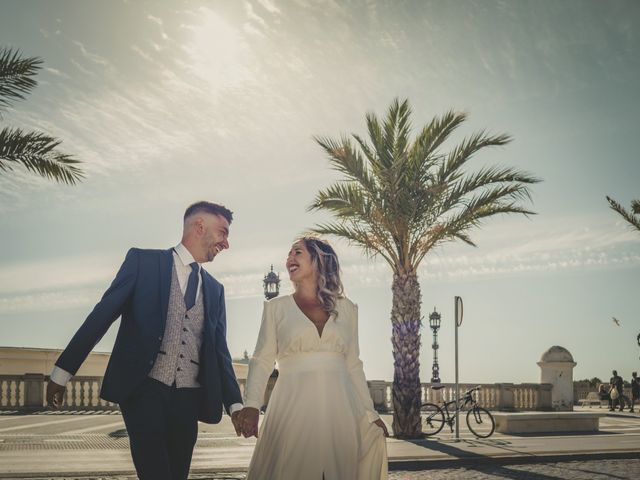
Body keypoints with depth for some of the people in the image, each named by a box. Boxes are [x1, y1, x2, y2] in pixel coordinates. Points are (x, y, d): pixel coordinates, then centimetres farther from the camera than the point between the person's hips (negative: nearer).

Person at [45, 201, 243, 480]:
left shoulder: (215, 289, 17)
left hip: (187, 399, 5)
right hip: (143, 390, -4)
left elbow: (220, 351, 16)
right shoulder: (144, 261, 4)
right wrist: (63, 371, -4)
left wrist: (235, 405, 7)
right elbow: (102, 315, 0)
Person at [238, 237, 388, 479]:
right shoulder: (276, 307, 8)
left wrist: (370, 413, 11)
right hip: (294, 406, -1)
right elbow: (262, 360, 1)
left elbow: (353, 365, 15)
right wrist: (251, 406, -13)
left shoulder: (346, 309, 11)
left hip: (338, 408, 2)